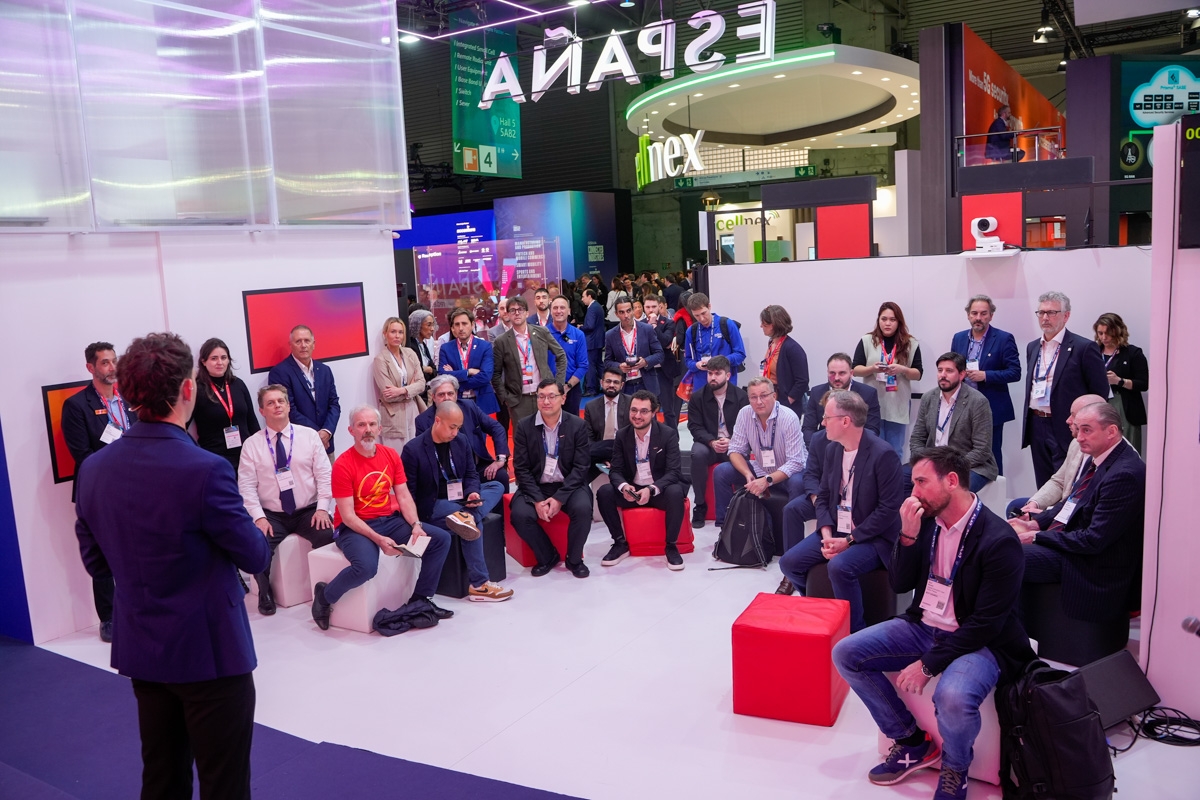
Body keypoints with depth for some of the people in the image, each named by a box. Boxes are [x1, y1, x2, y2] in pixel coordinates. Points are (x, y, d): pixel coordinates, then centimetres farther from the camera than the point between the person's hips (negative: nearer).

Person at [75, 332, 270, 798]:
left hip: (141, 650, 7)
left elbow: (96, 563, 7)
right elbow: (256, 558, -13)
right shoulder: (205, 470, -24)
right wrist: (251, 536, 7)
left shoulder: (93, 469, -3)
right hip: (209, 650, -6)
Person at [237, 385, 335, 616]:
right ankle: (265, 592, 3)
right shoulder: (251, 445, 2)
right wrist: (259, 517, -15)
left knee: (327, 536, -28)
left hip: (309, 511, 0)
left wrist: (322, 509, -12)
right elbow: (246, 486, -2)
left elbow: (324, 475, -1)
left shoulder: (309, 435, 3)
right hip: (272, 515, 0)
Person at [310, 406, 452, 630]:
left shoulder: (391, 455, 3)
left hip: (390, 520, 6)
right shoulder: (343, 465, -15)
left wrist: (416, 525, -15)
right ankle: (324, 595, -3)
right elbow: (348, 516, -16)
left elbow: (403, 496, 3)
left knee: (441, 538, -7)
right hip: (354, 527, -6)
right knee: (366, 567, -35)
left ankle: (420, 599, 9)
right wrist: (379, 539, -26)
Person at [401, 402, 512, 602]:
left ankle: (466, 516, -34)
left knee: (497, 486, -9)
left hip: (460, 498, 7)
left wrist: (472, 493, -14)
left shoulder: (461, 441, 4)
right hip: (432, 505, -7)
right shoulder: (413, 450, -13)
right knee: (475, 523, -28)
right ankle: (478, 585, -24)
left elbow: (471, 474, 8)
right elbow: (409, 491, -12)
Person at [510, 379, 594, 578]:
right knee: (519, 515, -26)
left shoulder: (577, 425, -4)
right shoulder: (524, 426, -2)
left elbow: (581, 466, -8)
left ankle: (574, 559, -3)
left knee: (583, 508, -30)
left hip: (569, 486, -1)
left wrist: (559, 498, -19)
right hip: (536, 487, 1)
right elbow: (522, 468, -4)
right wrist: (537, 500, -17)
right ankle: (547, 556, 2)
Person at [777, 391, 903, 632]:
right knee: (789, 563, -6)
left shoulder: (882, 454, -19)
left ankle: (855, 630, -10)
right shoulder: (832, 449, 4)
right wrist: (827, 534, -7)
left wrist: (849, 540, -19)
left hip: (872, 537, -7)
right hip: (836, 531, 7)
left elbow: (889, 508, -19)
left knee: (839, 566, -34)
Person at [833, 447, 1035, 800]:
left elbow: (986, 624, -21)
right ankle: (912, 742, 10)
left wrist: (929, 664, -22)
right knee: (846, 653, -6)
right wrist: (908, 536, -15)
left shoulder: (999, 540, -20)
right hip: (923, 627, 7)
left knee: (952, 696, -36)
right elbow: (900, 584, 2)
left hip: (978, 642, -7)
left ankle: (955, 768, 0)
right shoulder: (927, 520, -1)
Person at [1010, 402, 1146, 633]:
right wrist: (1035, 524, 0)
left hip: (1093, 562, -10)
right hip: (1065, 538, 10)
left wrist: (1037, 536, -18)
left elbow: (1094, 540, -24)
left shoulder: (1125, 475, -24)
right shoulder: (1096, 458, 4)